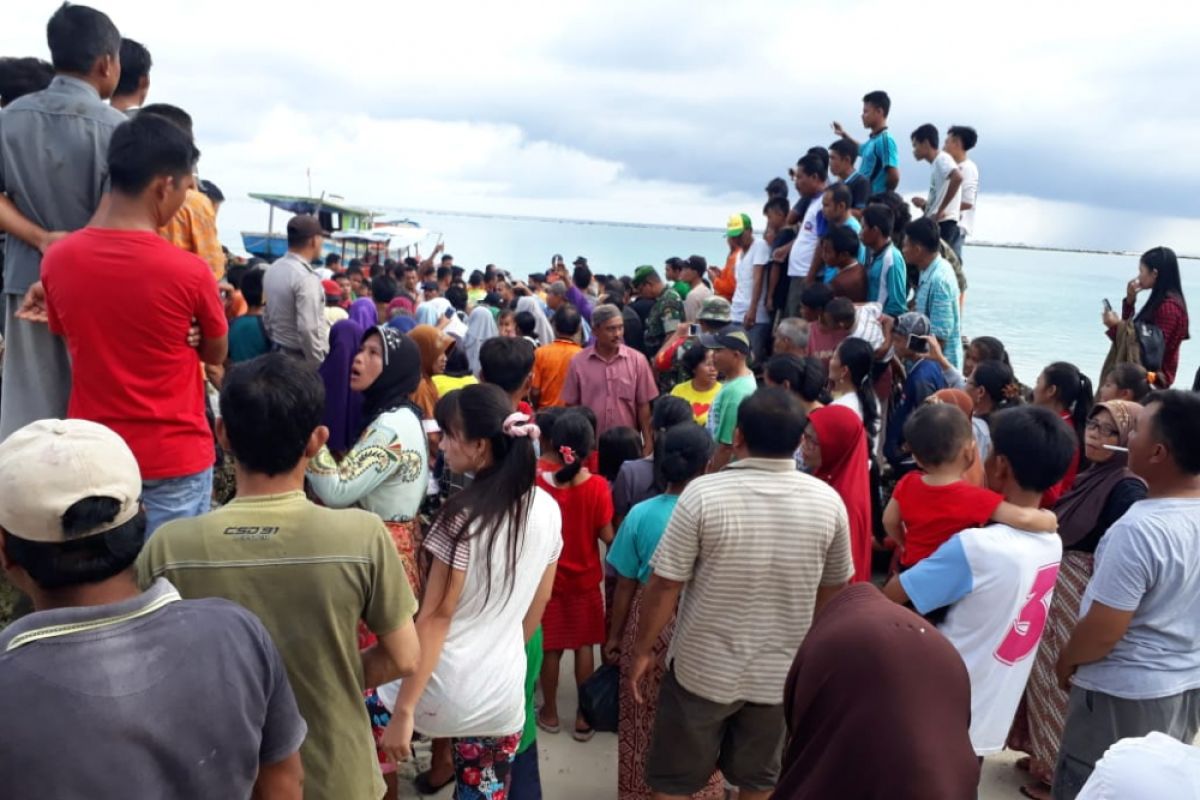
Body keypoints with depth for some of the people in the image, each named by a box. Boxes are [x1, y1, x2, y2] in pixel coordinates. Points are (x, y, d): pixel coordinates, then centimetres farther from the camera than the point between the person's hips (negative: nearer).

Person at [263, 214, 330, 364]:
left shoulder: (272, 270, 7)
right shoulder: (306, 277, -21)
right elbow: (308, 329, -27)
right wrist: (321, 367, -19)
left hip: (279, 354, 9)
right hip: (303, 359, -9)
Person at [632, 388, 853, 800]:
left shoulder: (703, 493, -19)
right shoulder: (828, 502, -9)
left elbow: (664, 585, -16)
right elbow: (833, 589, 4)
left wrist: (643, 651, -1)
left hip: (703, 668, -2)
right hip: (781, 672, 3)